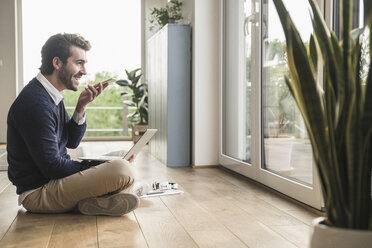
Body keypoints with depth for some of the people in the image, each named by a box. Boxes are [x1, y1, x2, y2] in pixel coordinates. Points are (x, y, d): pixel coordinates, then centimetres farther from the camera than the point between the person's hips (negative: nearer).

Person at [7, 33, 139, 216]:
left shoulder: (52, 96, 10)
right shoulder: (36, 102, -21)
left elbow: (71, 142, 13)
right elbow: (52, 167, -22)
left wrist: (81, 107, -2)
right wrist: (95, 168, -11)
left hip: (53, 179, 10)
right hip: (38, 192, -10)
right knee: (122, 170, -29)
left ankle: (87, 200, -6)